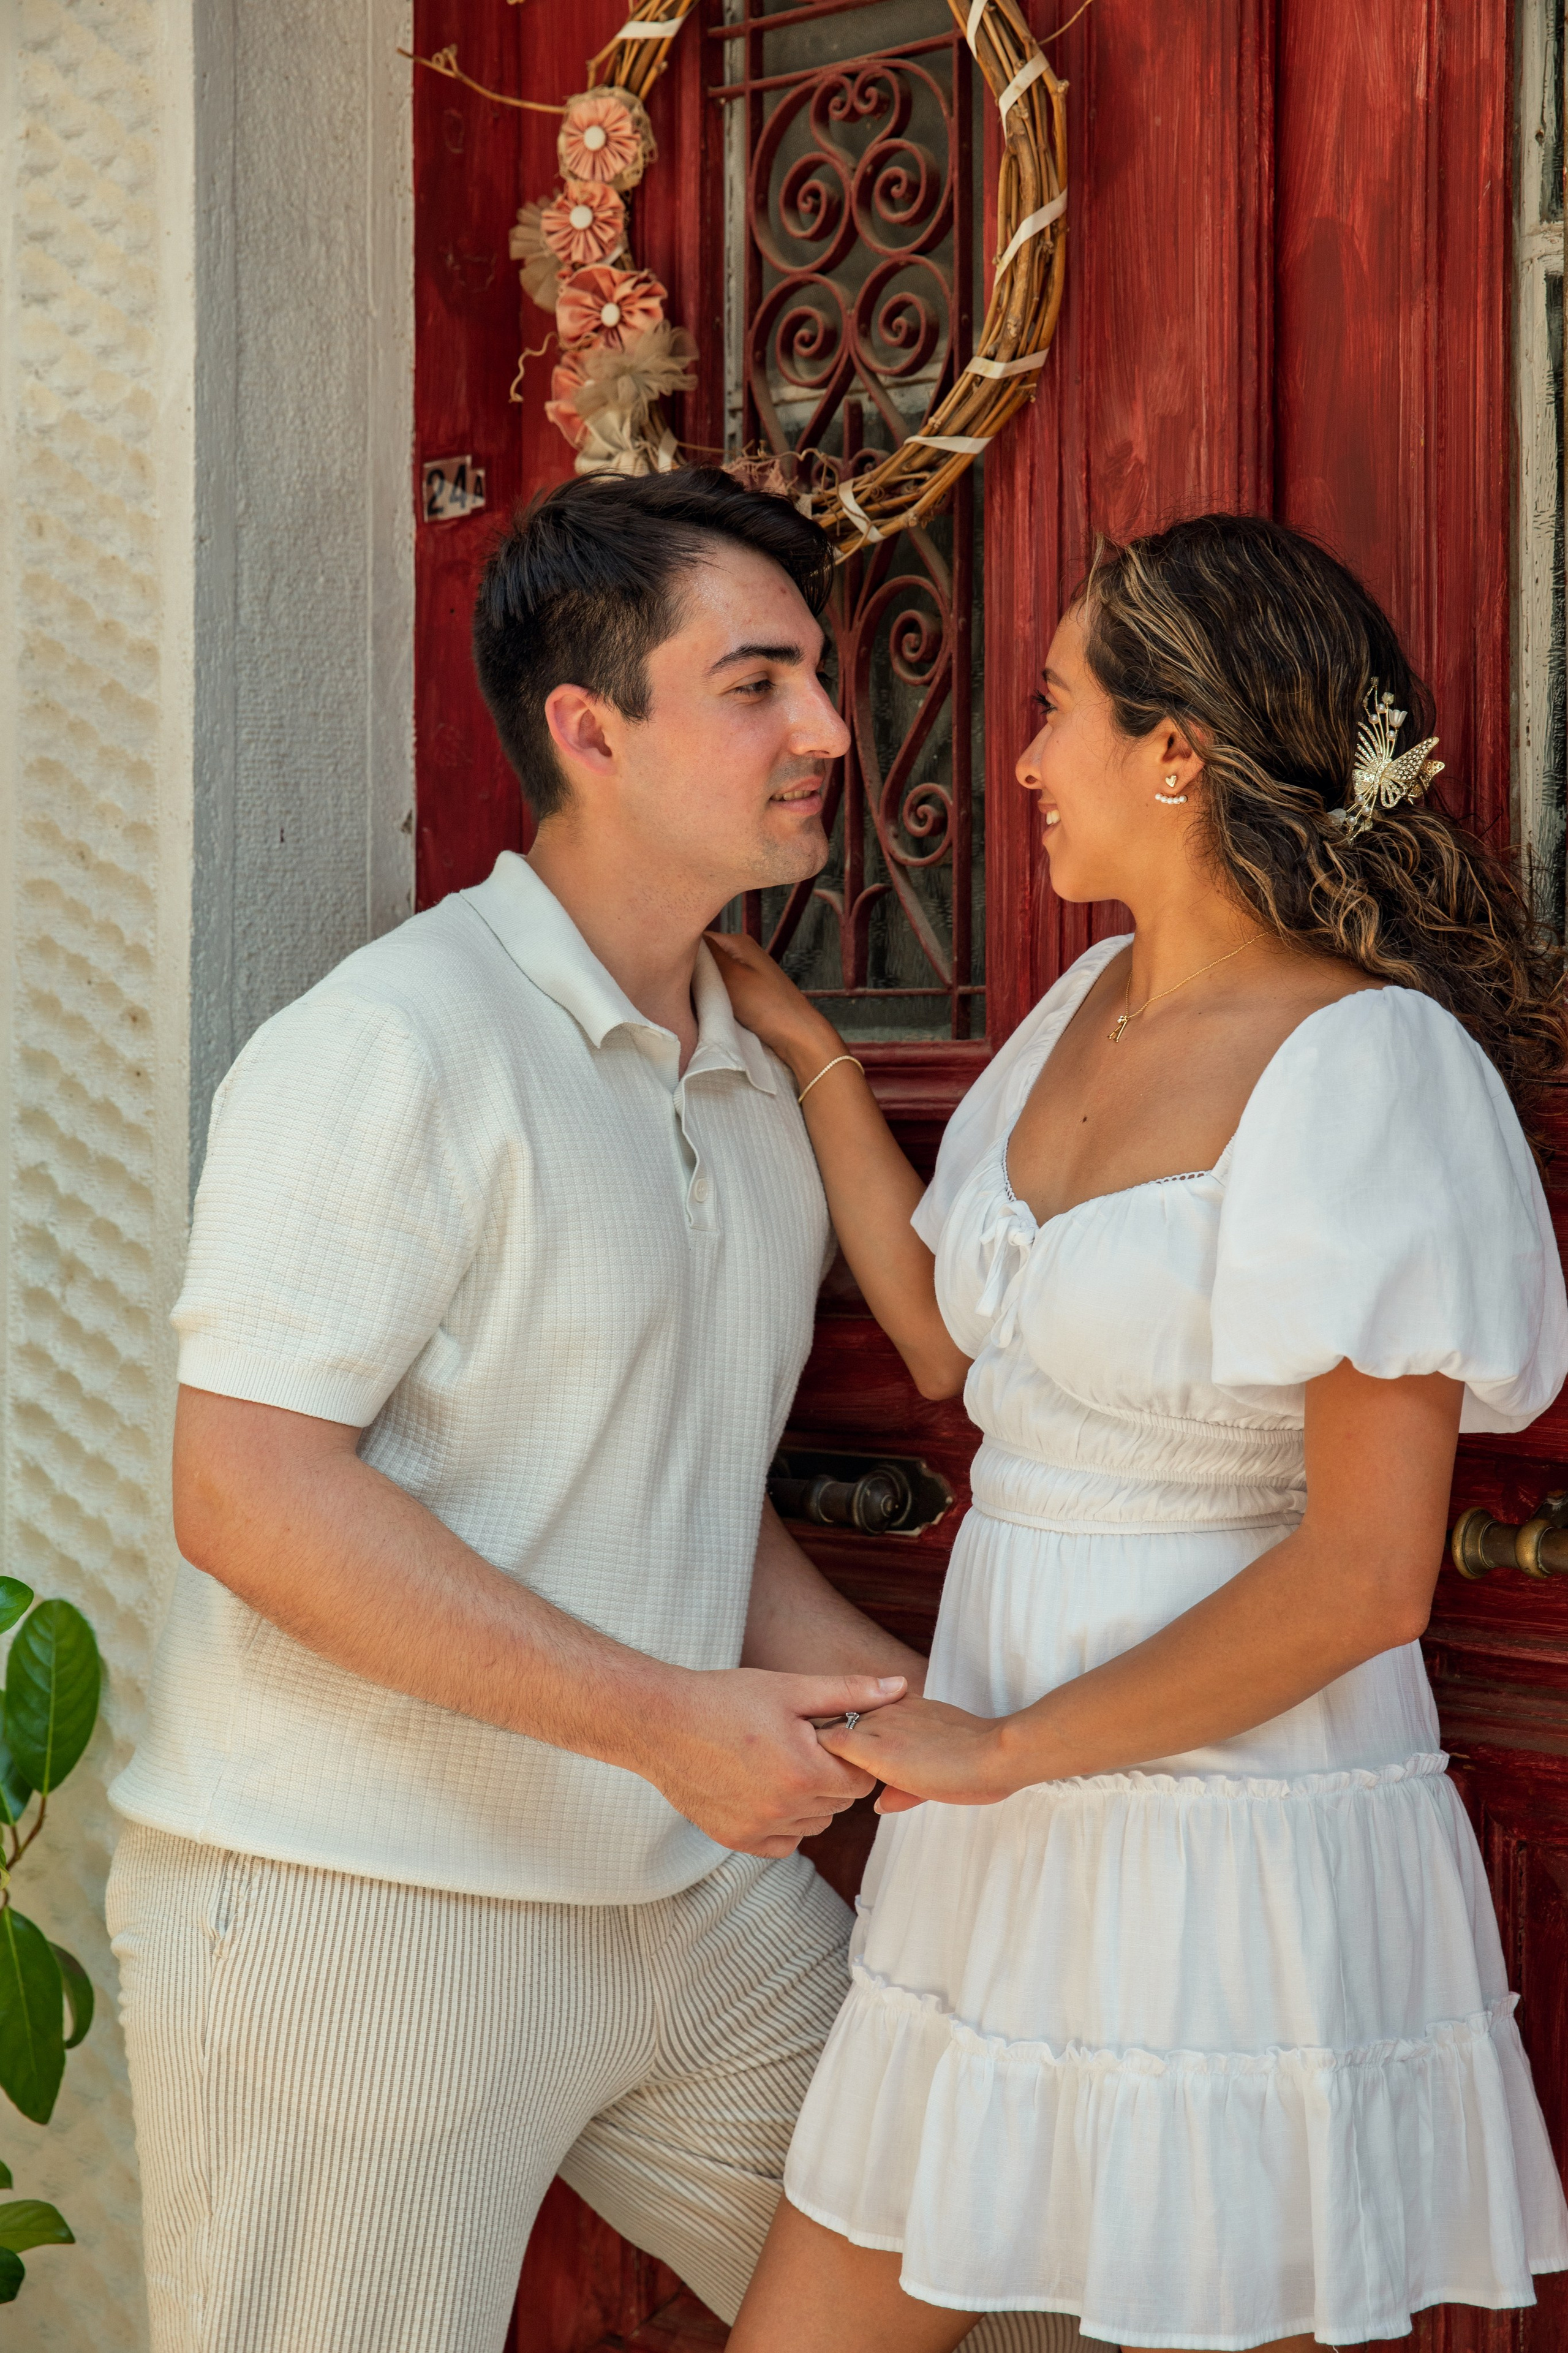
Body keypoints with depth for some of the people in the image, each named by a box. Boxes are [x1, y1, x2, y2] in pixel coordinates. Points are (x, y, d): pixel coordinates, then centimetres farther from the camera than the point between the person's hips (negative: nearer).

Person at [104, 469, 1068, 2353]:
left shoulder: (751, 1081, 12)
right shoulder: (390, 1044, -16)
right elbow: (246, 1494, -23)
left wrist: (846, 1679, 4)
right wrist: (664, 1719, -25)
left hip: (695, 1892, 8)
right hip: (355, 1903, -7)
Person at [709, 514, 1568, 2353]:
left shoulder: (1371, 1069, -17)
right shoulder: (1094, 1002, 9)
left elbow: (1367, 1577, -20)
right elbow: (944, 1336, 18)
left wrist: (1004, 1748, -14)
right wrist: (800, 1046, 15)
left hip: (1242, 1853, -7)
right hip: (1012, 1852, 8)